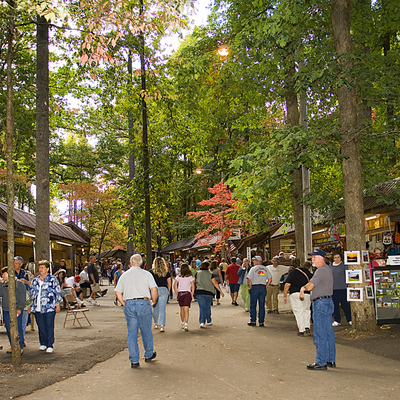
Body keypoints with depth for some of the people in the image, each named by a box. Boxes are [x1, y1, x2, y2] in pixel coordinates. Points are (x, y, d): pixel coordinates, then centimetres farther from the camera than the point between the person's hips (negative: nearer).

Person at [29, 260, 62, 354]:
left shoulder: (53, 279, 0)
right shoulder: (35, 280, 13)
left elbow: (58, 292, 1)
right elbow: (31, 293, 19)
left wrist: (57, 304, -3)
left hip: (49, 308, -4)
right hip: (37, 308, 4)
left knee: (49, 327, -3)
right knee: (41, 327, 8)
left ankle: (50, 345, 3)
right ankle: (43, 343, 22)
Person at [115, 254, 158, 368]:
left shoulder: (124, 275, 10)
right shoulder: (146, 274, 2)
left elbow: (118, 292, 7)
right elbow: (154, 290, -6)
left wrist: (124, 304, 14)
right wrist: (153, 301, 8)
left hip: (129, 304, 2)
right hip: (143, 303, -2)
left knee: (132, 333, 6)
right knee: (146, 331, 14)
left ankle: (134, 361, 7)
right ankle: (149, 355, 29)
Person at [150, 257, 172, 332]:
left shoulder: (152, 271, -2)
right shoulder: (166, 272, 2)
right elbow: (169, 282, 5)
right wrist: (168, 290, 17)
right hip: (164, 290, 0)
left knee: (155, 308, 16)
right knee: (162, 309, 0)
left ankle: (156, 323, 29)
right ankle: (162, 325, -9)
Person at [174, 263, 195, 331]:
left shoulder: (178, 277, 2)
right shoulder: (190, 277, 0)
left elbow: (175, 285, -1)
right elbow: (193, 286, -3)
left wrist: (177, 293, 5)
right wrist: (192, 294, 4)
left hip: (180, 293, 2)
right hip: (187, 293, -2)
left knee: (182, 309, 16)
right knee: (186, 309, -6)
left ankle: (182, 323, 29)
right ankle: (186, 324, -19)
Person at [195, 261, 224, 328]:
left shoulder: (197, 273, 3)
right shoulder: (210, 274, 1)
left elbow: (195, 282, 10)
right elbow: (215, 283, -2)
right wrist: (221, 291, 4)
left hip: (199, 292, 0)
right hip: (209, 292, 0)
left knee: (202, 307, -2)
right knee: (208, 307, 16)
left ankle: (202, 322, -15)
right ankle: (209, 321, 26)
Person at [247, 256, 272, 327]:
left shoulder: (253, 268, -4)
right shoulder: (266, 269, 9)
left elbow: (249, 279, -9)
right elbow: (270, 279, 6)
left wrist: (250, 287, 1)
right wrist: (266, 286, 10)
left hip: (254, 287, -3)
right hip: (263, 287, 4)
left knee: (253, 305, 5)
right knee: (262, 305, 6)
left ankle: (253, 321, 6)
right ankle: (261, 322, 6)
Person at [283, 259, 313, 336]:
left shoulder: (292, 273, -3)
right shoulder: (306, 271, 7)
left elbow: (287, 285, -7)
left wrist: (285, 296, -1)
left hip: (295, 294, -3)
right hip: (307, 294, 3)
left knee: (298, 312, 2)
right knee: (306, 310, 19)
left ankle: (301, 330, 0)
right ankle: (307, 326, 7)